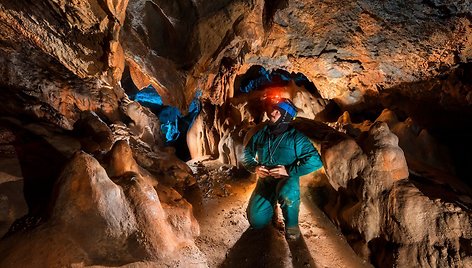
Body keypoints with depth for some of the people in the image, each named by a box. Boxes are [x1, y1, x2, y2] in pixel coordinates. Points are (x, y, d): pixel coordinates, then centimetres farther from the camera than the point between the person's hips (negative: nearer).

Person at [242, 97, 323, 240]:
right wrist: (255, 167, -7)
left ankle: (291, 224, -8)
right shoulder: (261, 134, 3)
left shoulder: (295, 137, -8)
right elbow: (247, 153, 13)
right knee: (256, 221, -9)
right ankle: (272, 202, 25)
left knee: (287, 194, -41)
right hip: (265, 180, 4)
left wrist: (289, 170, -23)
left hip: (287, 179, -4)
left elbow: (315, 161, -16)